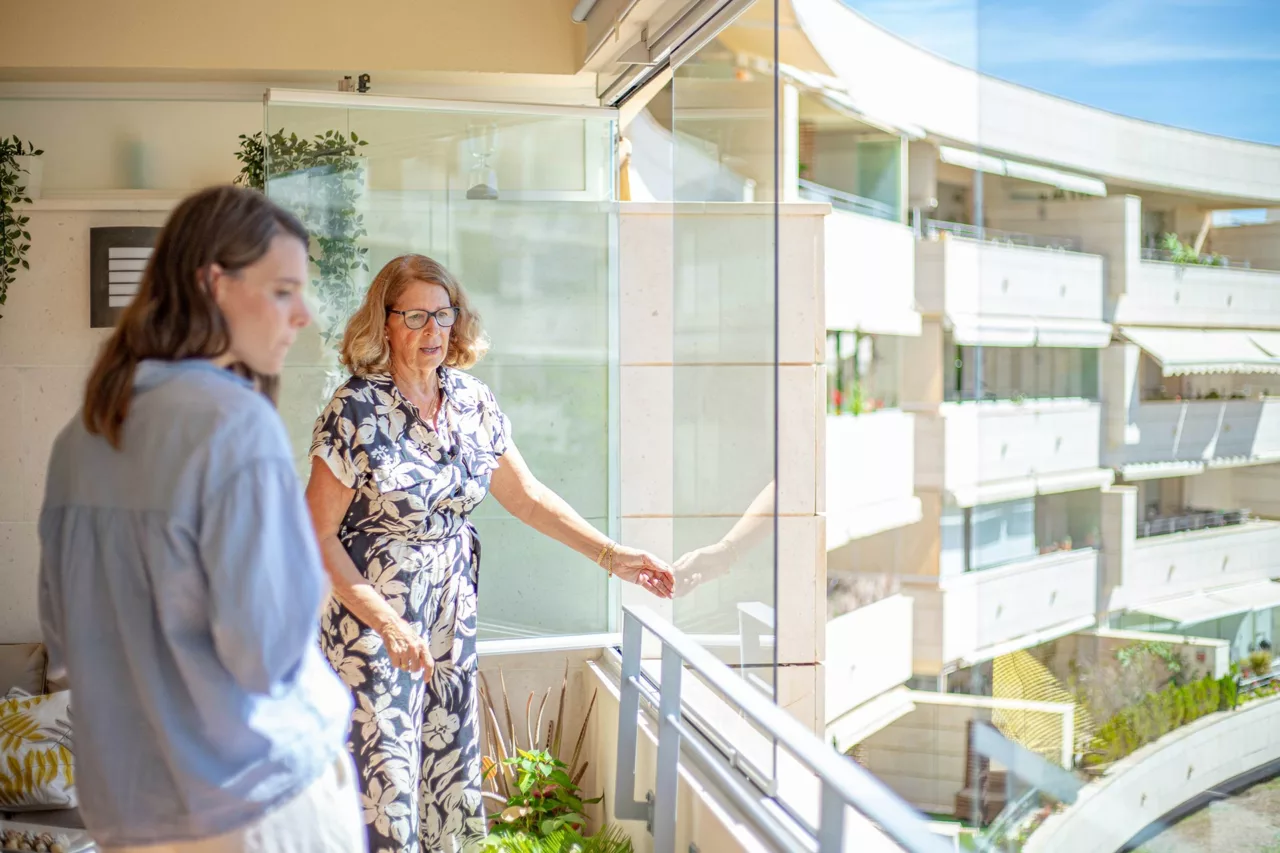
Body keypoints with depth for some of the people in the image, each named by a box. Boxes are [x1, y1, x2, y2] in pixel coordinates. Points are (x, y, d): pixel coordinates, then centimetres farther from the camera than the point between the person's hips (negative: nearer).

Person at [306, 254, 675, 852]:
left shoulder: (472, 401, 3)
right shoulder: (356, 410, -12)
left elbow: (527, 497, 11)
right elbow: (319, 536, -12)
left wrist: (611, 555, 4)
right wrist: (387, 623, -18)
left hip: (452, 619, 5)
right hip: (374, 620, -5)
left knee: (448, 781, 10)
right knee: (386, 785, -2)